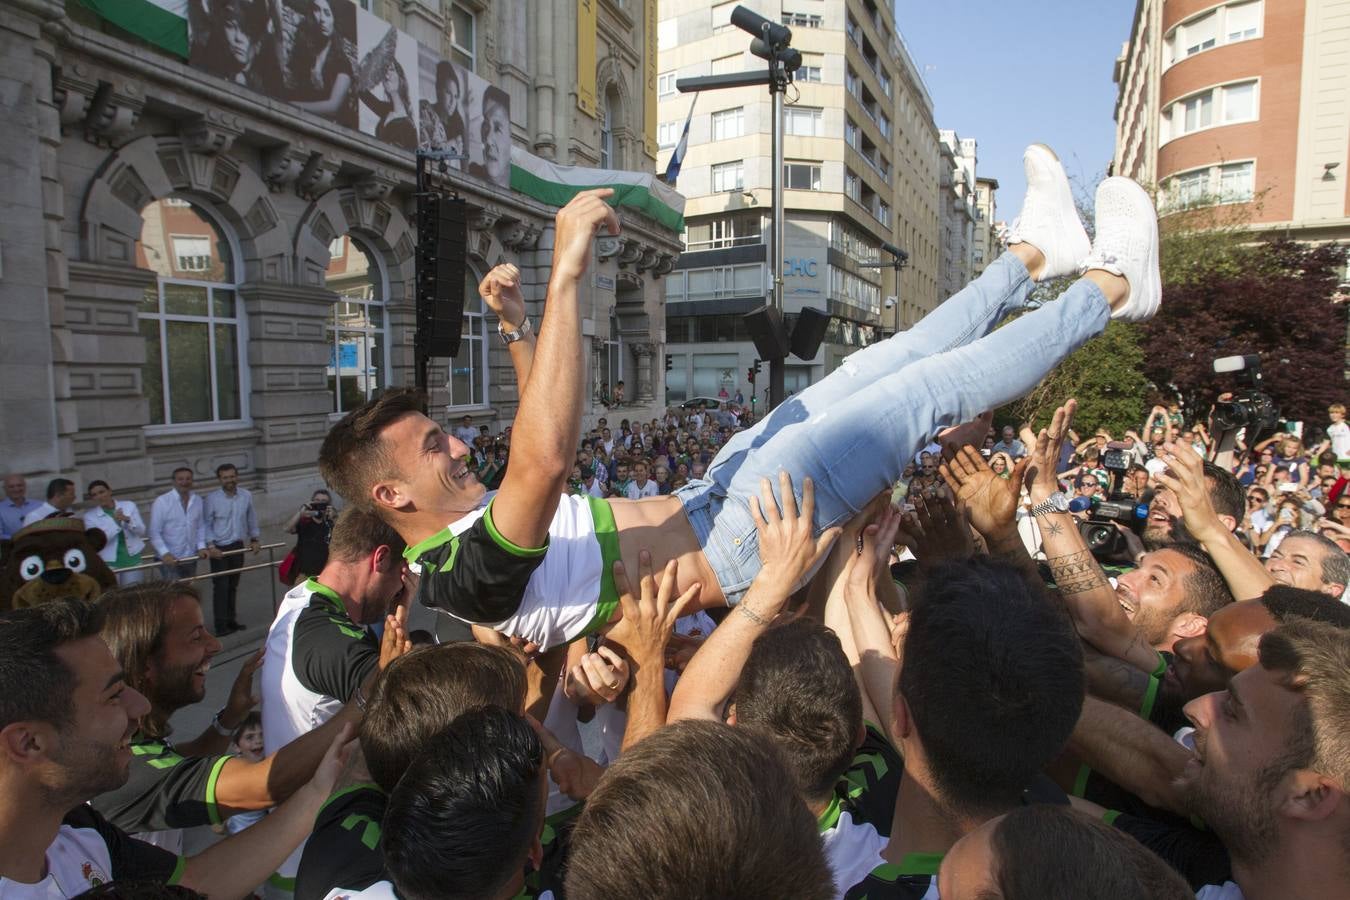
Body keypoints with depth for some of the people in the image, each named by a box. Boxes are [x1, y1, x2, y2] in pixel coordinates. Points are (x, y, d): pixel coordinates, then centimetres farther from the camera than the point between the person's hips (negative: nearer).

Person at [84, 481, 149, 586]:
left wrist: (127, 520, -19)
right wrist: (114, 522, -22)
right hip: (109, 562, -1)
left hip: (133, 559, 2)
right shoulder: (90, 515, -1)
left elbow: (141, 531, -1)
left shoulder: (129, 505, 3)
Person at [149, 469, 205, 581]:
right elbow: (154, 532, -12)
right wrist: (164, 553, -20)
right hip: (169, 559, -5)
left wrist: (201, 546, -4)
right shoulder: (161, 501, -12)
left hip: (191, 558, 5)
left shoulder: (198, 501, 2)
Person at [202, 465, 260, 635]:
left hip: (238, 547, 4)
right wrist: (210, 546, -15)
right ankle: (221, 625, 3)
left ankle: (231, 619, 27)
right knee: (221, 586, -3)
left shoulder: (246, 496, -1)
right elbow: (206, 524, -9)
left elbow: (251, 519, 10)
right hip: (219, 549, -4)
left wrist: (254, 539, 9)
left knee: (233, 585, 15)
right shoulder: (211, 499, -11)